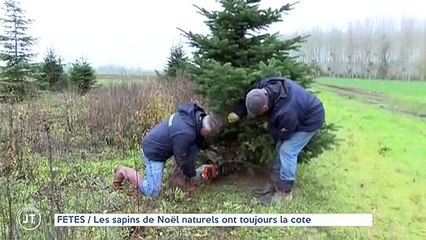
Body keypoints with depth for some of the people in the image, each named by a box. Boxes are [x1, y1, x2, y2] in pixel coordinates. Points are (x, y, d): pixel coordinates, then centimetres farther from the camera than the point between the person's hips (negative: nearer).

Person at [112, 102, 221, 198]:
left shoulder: (195, 114, -11)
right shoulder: (185, 133, -35)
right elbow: (182, 159, -19)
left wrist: (206, 146, -3)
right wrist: (192, 175, -3)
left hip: (161, 143, 9)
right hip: (154, 151, -9)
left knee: (196, 147, -2)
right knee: (153, 192, -7)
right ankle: (124, 172, 7)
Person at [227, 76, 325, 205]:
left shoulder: (287, 113, -43)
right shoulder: (264, 86, -23)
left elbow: (283, 135, -24)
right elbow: (248, 100, -2)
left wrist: (268, 126, -10)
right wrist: (238, 113, -11)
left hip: (310, 119, -8)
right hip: (299, 113, 9)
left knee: (287, 151, -13)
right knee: (280, 148, 9)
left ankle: (283, 192, 0)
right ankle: (273, 185, 19)